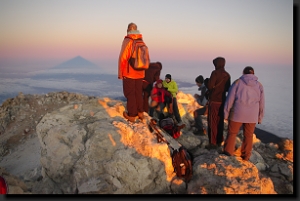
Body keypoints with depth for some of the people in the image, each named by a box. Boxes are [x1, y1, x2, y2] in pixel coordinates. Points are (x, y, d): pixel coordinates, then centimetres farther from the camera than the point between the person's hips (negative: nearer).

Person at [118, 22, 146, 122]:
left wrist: (120, 73, -8)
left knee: (130, 93, 3)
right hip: (140, 73, 6)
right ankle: (140, 112, 25)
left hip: (129, 73, -6)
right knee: (138, 93, 16)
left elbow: (122, 58, -16)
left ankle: (132, 115, 8)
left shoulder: (127, 41, -13)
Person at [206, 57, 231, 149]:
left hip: (214, 100, -6)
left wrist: (207, 82, 3)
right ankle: (219, 141, 21)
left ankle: (213, 142, -1)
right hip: (222, 100, 6)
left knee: (212, 122, -2)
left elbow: (210, 86, -17)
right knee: (220, 121, 13)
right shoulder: (227, 75, 7)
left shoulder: (215, 73, -13)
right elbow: (228, 88, 14)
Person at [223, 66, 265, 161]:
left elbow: (230, 99, -5)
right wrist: (260, 117, 17)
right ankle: (246, 156, 21)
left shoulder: (237, 82, -3)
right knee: (248, 135, 13)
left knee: (232, 133, 9)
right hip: (252, 115, 2)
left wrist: (226, 113, 2)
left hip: (237, 114, -2)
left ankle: (228, 153, 6)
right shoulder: (259, 85, 5)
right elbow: (261, 103, 8)